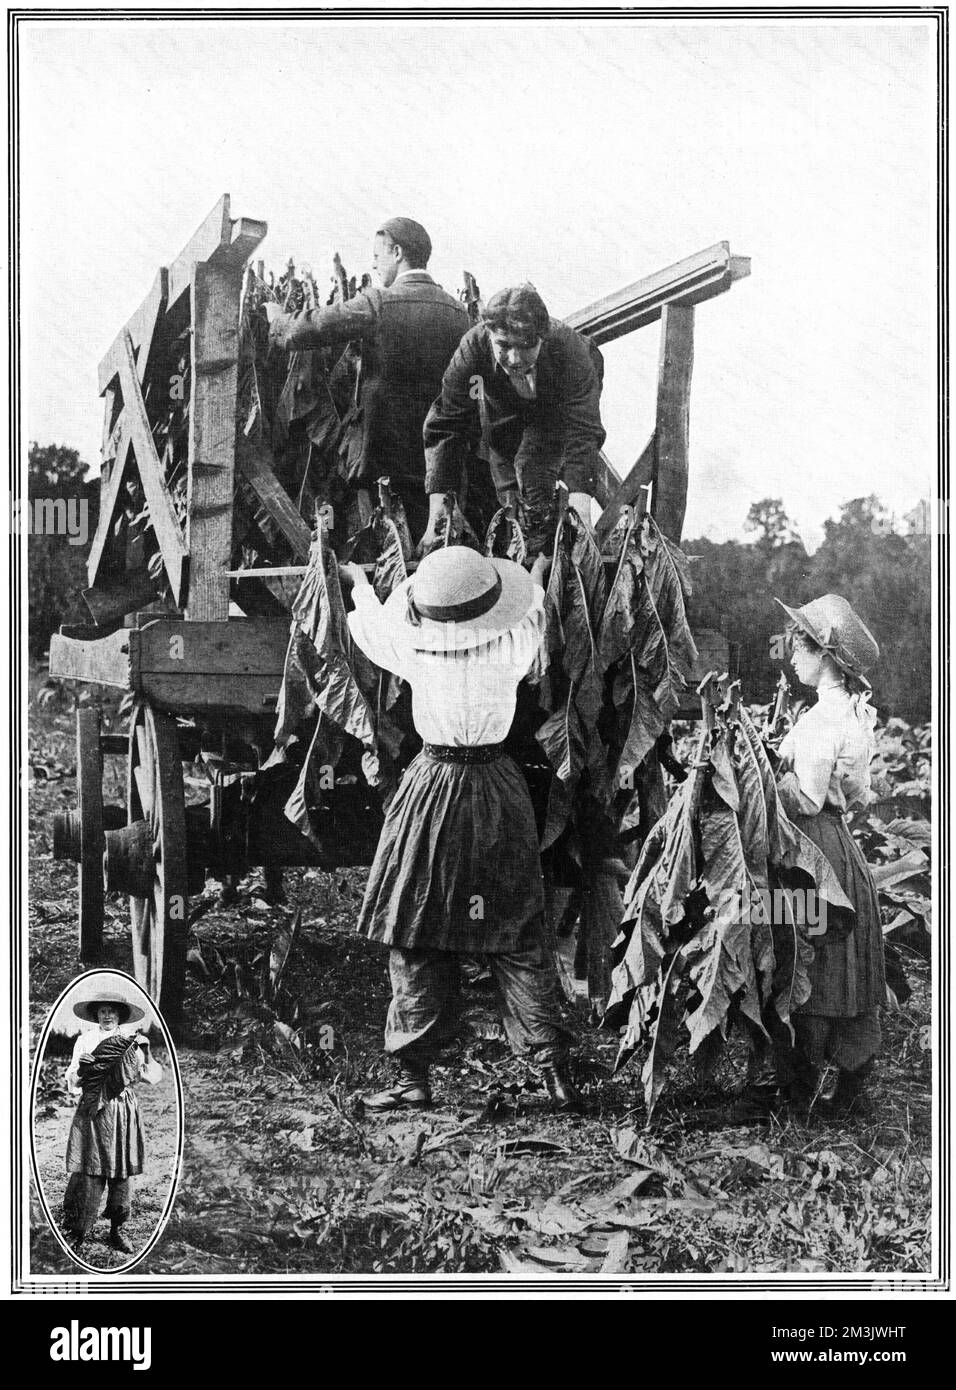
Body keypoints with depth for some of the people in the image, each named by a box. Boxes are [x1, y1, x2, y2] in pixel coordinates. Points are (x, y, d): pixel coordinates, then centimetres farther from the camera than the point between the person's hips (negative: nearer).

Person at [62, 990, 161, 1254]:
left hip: (123, 1113, 2)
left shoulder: (131, 1041, 10)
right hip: (93, 1113, -2)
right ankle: (77, 1233, 0)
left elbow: (151, 1078, 7)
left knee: (121, 1173, 4)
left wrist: (144, 1052, -5)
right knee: (88, 1173, -7)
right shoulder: (85, 1040, 7)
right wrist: (81, 1069, -12)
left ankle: (117, 1231, 14)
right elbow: (72, 1083, 8)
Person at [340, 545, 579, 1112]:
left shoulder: (414, 649, -11)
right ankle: (556, 1071, 8)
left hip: (434, 786, -2)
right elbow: (533, 606, 14)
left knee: (418, 939, 6)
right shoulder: (512, 647, -10)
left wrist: (360, 581, 31)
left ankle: (415, 1075, 8)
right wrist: (537, 573, 34)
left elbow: (372, 619, 11)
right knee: (518, 938, 8)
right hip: (498, 789, 2)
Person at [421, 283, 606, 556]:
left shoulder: (569, 348, -41)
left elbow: (583, 431, -46)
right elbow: (445, 427, -37)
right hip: (504, 410, 2)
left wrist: (580, 509, -59)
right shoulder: (473, 347, -37)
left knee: (531, 465, -24)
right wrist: (437, 512, -46)